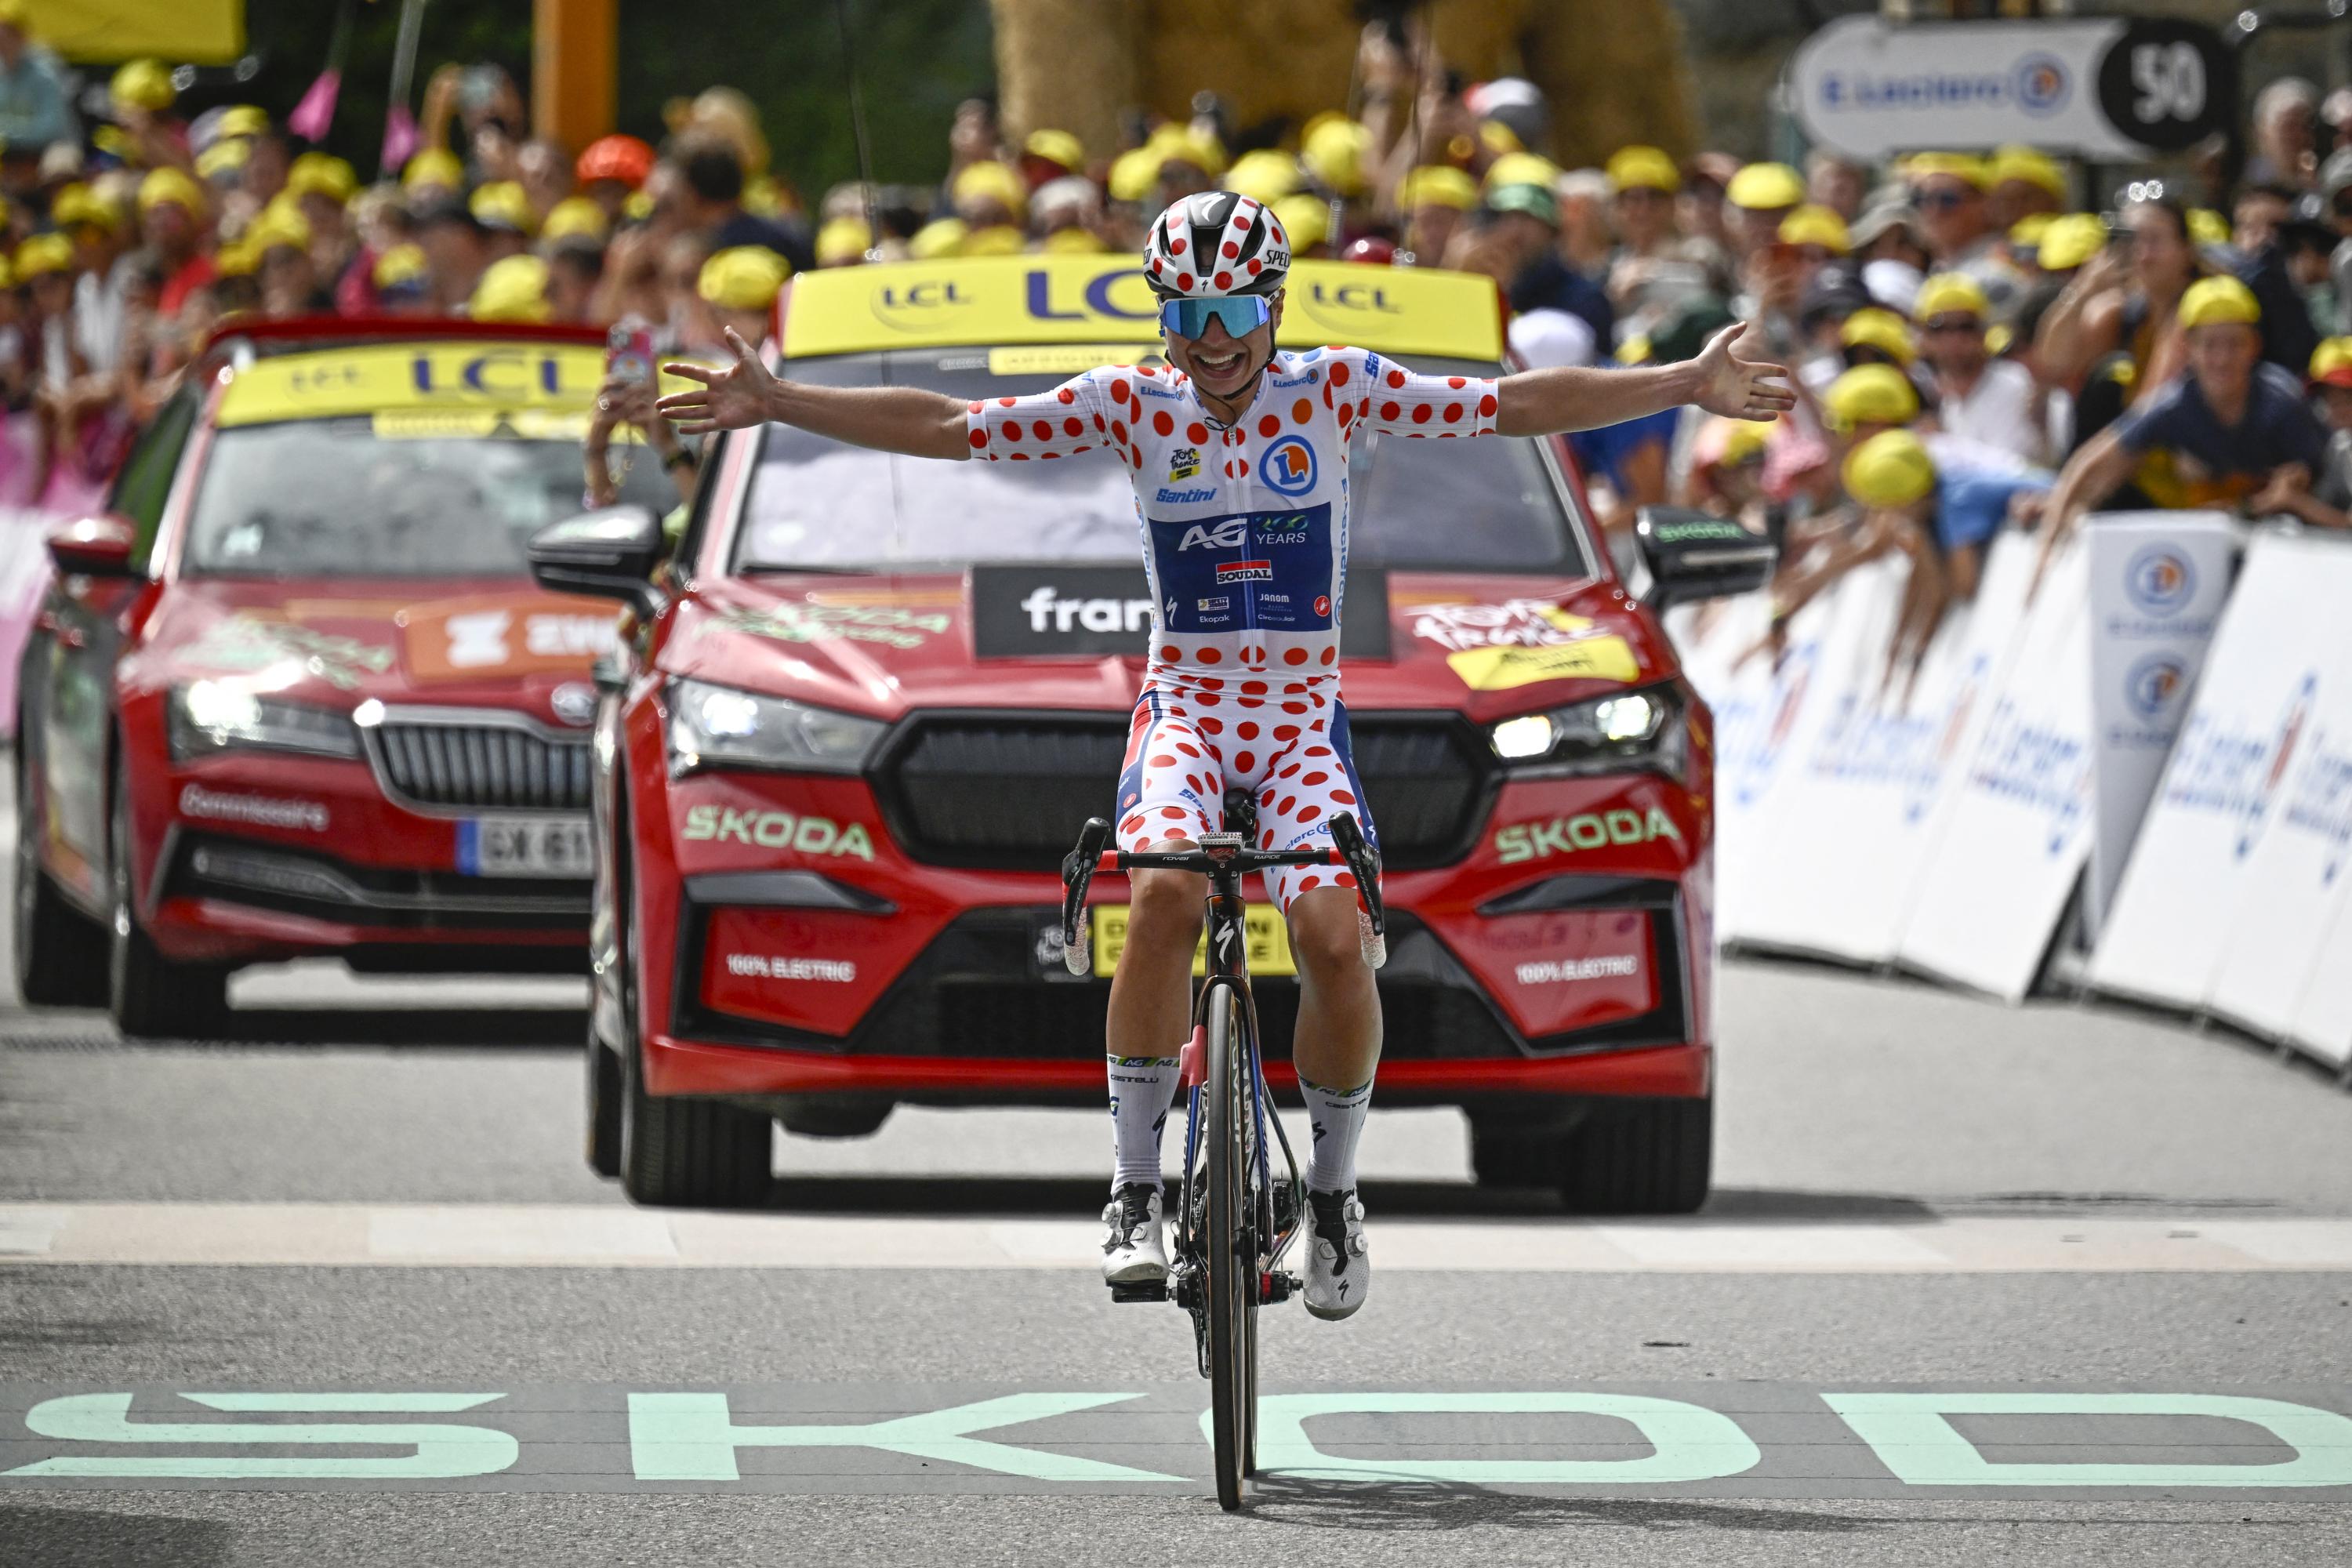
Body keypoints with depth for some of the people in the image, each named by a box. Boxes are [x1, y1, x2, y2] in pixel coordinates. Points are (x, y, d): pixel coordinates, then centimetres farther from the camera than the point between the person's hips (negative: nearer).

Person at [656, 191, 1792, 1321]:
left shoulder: (1334, 389, -3)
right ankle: (1136, 1195, -20)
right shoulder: (1133, 405, -2)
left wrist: (1687, 387, -14)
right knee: (1164, 894, -29)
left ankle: (1333, 1190, 3)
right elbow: (949, 428, -2)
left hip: (1303, 715, 0)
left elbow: (1515, 407, -6)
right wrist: (778, 406, -7)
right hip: (1183, 706, 0)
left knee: (1331, 933, -22)